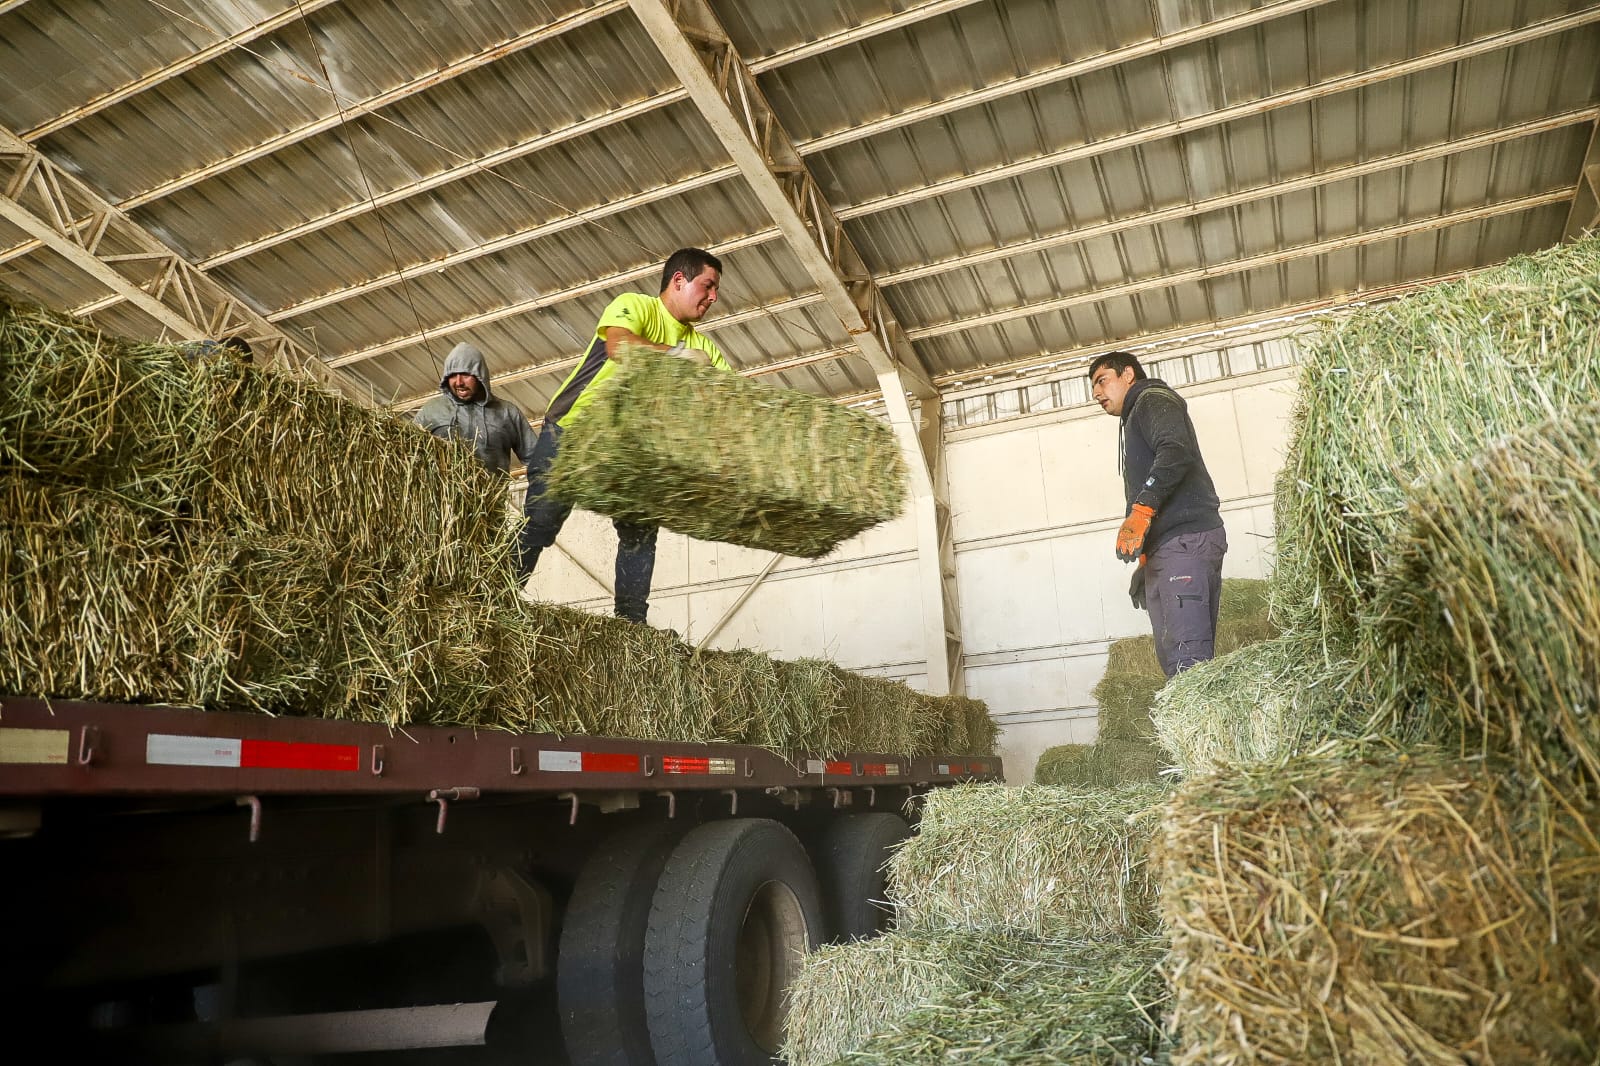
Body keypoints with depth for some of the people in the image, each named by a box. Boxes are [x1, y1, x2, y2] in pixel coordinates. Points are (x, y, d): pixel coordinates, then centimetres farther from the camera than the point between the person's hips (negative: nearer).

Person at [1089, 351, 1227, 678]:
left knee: (1187, 658, -18)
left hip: (1186, 540, -10)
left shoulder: (1153, 399, 5)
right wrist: (1145, 563, 24)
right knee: (1173, 660, 3)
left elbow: (1175, 451, -18)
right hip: (1163, 551, 10)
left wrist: (1140, 511, -27)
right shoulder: (1134, 421, 33)